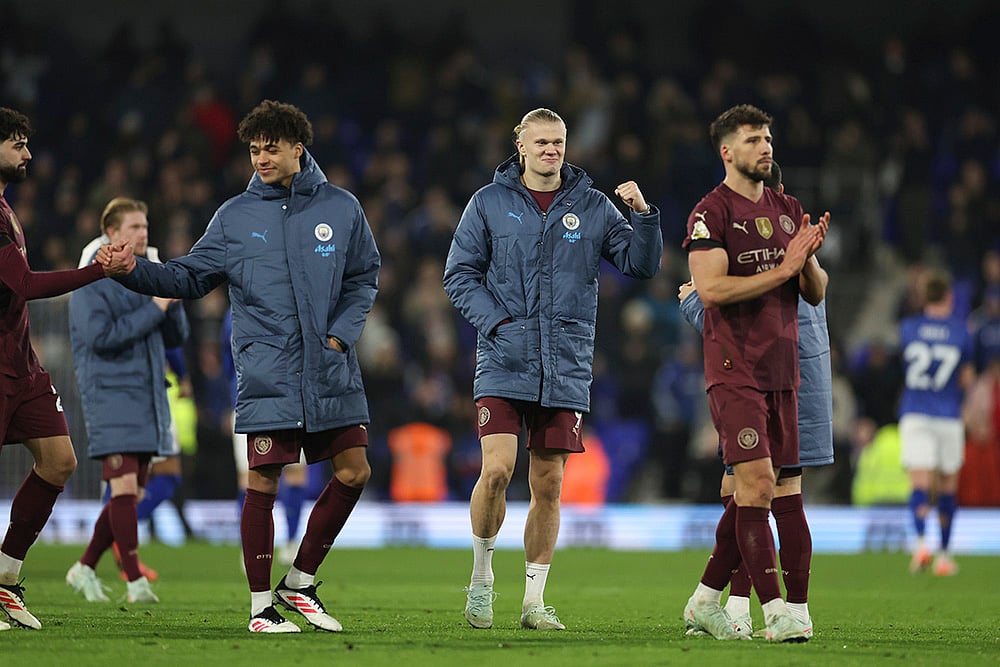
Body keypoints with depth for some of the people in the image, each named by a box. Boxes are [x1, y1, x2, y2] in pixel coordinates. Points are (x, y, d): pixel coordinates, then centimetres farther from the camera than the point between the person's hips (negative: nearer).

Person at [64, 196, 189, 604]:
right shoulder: (91, 284, -5)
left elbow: (177, 337, 16)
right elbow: (100, 336, -18)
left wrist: (172, 302, -4)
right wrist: (153, 309, -18)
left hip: (148, 400, 7)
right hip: (109, 398, -7)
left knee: (133, 494, 7)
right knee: (124, 486, -15)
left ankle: (84, 569, 19)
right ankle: (136, 582, -14)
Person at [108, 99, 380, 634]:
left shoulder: (341, 208, 6)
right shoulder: (234, 217, 4)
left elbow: (364, 278, 12)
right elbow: (190, 277, 6)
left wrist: (342, 333, -2)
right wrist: (134, 270, -10)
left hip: (331, 372, 2)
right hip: (266, 374, -2)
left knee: (353, 473, 0)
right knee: (263, 483, -5)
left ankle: (300, 582, 16)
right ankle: (261, 604, 5)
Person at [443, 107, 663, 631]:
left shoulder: (592, 207, 8)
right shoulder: (490, 203, 4)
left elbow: (641, 265, 5)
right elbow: (459, 274, 3)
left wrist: (643, 215, -11)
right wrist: (496, 322, -9)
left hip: (566, 368, 2)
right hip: (504, 365, -2)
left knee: (549, 485, 4)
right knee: (496, 469, -15)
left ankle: (534, 599, 13)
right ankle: (481, 578, 5)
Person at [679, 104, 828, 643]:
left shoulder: (788, 211, 16)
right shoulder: (711, 213, -6)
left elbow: (816, 293, 17)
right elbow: (711, 289, -17)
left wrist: (809, 260, -5)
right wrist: (783, 268, -18)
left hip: (780, 371, 7)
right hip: (735, 371, -7)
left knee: (753, 494, 7)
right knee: (756, 487, -13)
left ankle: (705, 600, 18)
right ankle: (775, 612, -14)